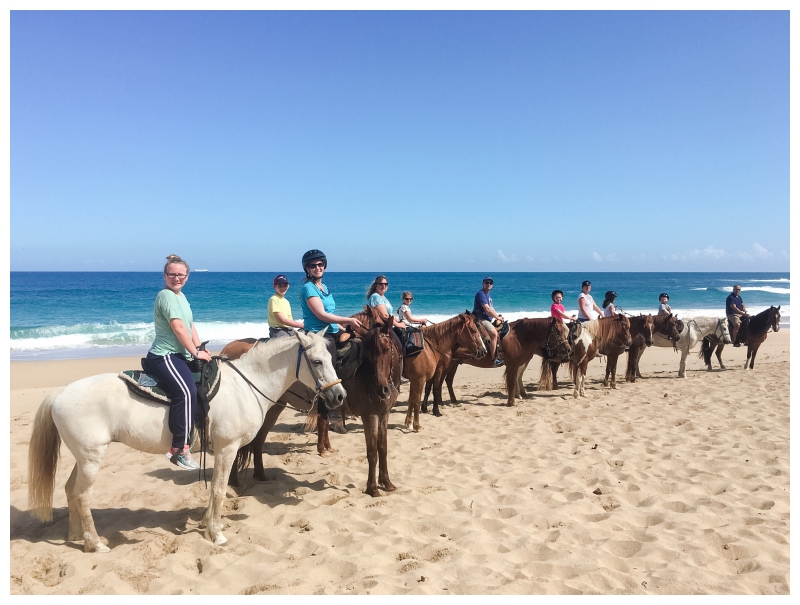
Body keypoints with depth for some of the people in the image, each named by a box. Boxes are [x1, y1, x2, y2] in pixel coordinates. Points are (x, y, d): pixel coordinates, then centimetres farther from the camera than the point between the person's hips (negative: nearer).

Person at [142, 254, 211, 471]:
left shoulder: (180, 296, 17)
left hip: (177, 356, 11)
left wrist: (201, 350, 4)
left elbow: (191, 326, 16)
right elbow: (178, 328, -19)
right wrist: (196, 353, -15)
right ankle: (180, 449, -24)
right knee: (186, 392, -29)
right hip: (164, 357, -11)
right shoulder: (166, 295, -12)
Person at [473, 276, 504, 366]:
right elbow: (487, 309, -19)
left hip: (488, 320, 11)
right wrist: (497, 317, -11)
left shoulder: (488, 295, 19)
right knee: (494, 333, -31)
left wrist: (498, 316, 9)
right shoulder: (481, 294, -12)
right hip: (481, 319, -11)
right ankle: (494, 359, -32)